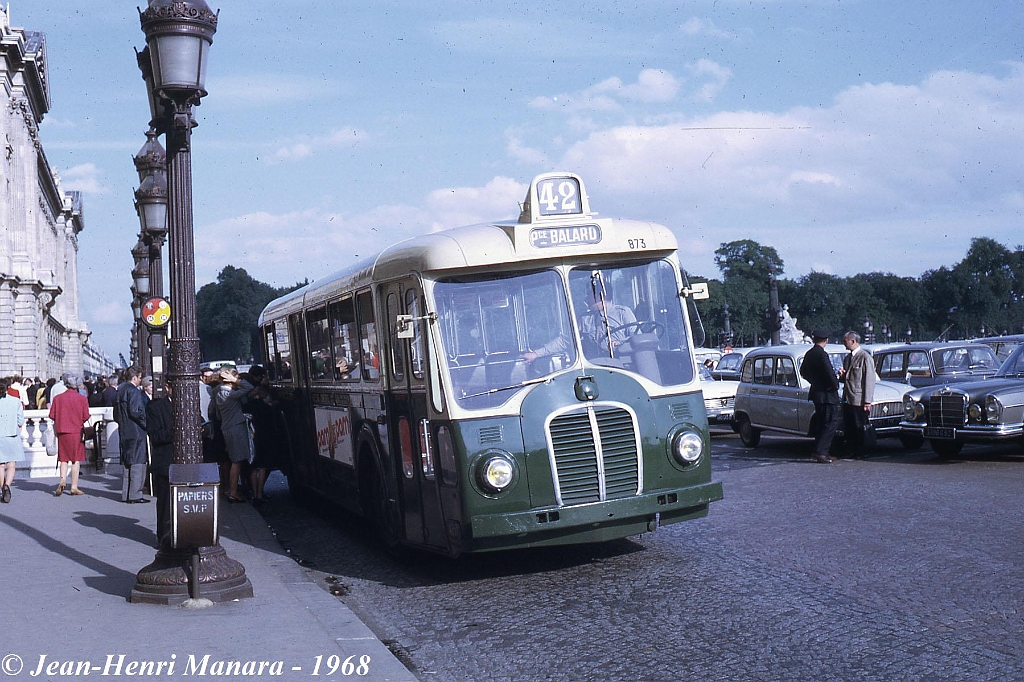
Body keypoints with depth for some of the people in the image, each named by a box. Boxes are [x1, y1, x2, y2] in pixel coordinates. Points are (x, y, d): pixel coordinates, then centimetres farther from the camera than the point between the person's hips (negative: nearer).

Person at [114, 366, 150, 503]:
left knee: (127, 463, 12)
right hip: (136, 431, -9)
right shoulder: (133, 391, -12)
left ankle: (126, 494, 15)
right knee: (137, 463, -6)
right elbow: (135, 411, -20)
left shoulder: (120, 390, 15)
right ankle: (135, 495, -8)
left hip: (124, 431, 9)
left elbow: (116, 415, 19)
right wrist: (147, 425, -12)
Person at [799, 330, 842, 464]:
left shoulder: (809, 354, 9)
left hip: (816, 392, 9)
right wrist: (836, 386, -6)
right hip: (826, 393, -9)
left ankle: (821, 452, 18)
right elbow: (830, 373, -22)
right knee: (831, 423, -5)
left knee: (821, 424, 14)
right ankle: (820, 452, -10)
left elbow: (803, 372, 20)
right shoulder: (821, 354, -18)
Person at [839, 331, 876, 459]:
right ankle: (852, 452, 16)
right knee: (848, 429, 8)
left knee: (859, 428, -2)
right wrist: (842, 375, 2)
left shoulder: (865, 357, -8)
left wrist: (867, 402, -16)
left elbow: (869, 380, -11)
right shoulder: (847, 358, 17)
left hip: (859, 401, -7)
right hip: (847, 400, 7)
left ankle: (861, 453, 7)